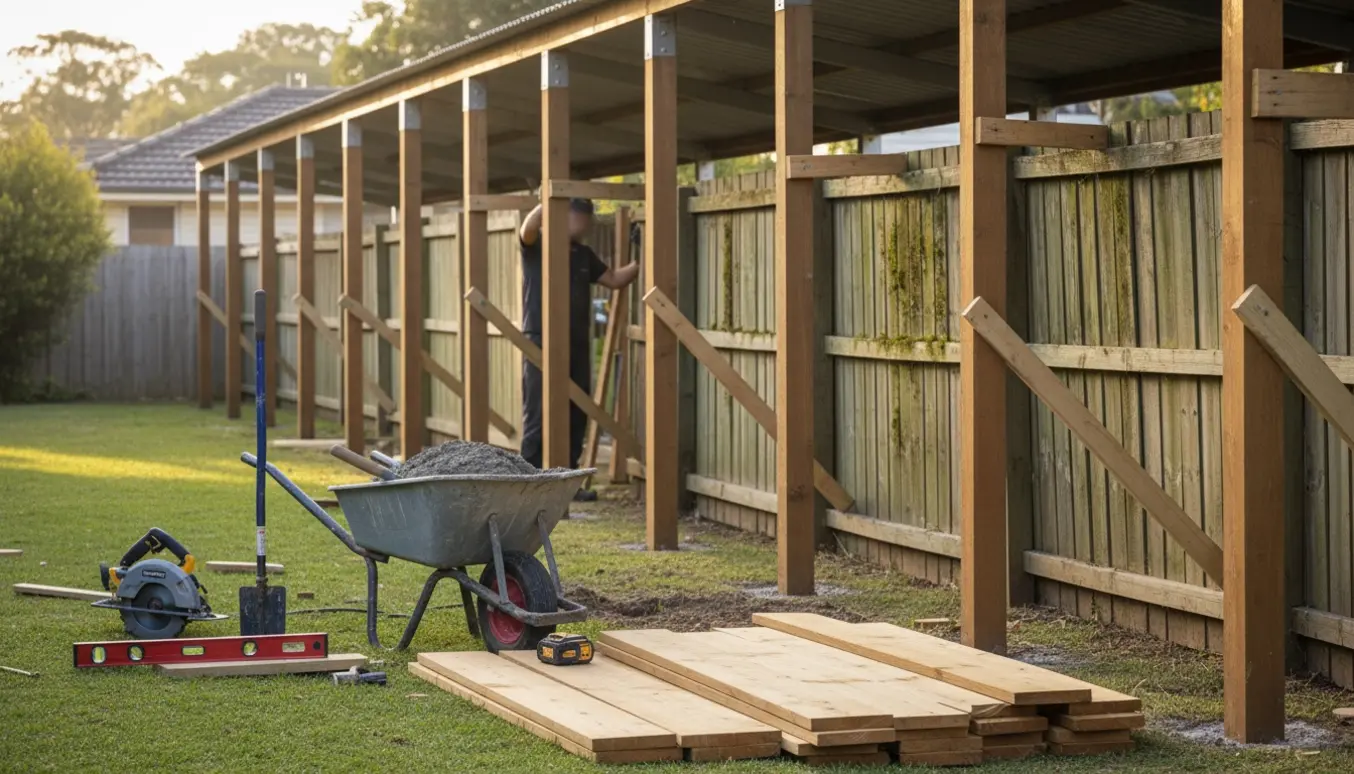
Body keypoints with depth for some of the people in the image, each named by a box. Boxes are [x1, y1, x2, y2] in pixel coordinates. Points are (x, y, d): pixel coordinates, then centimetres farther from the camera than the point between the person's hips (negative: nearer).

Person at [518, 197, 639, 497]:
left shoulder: (583, 255, 17)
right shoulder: (536, 246, -3)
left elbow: (614, 279, 20)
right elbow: (527, 229, -25)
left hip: (577, 343, 7)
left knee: (576, 416, 8)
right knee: (538, 416, -6)